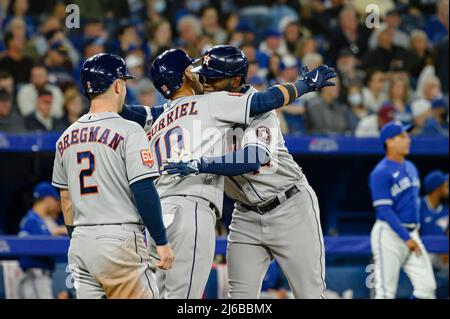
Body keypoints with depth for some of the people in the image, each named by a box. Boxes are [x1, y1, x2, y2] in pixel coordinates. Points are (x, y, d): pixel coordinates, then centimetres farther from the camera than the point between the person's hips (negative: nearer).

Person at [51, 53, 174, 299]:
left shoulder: (66, 137, 12)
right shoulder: (128, 131, -8)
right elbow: (144, 190, -13)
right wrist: (161, 242, -8)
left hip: (79, 242, 7)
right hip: (119, 240, -7)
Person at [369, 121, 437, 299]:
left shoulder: (411, 168, 15)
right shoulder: (381, 172, -11)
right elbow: (384, 210, -16)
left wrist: (415, 231, 14)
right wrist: (406, 238, -20)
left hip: (411, 235, 8)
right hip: (390, 234, -8)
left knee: (427, 287, -2)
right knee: (386, 292, -6)